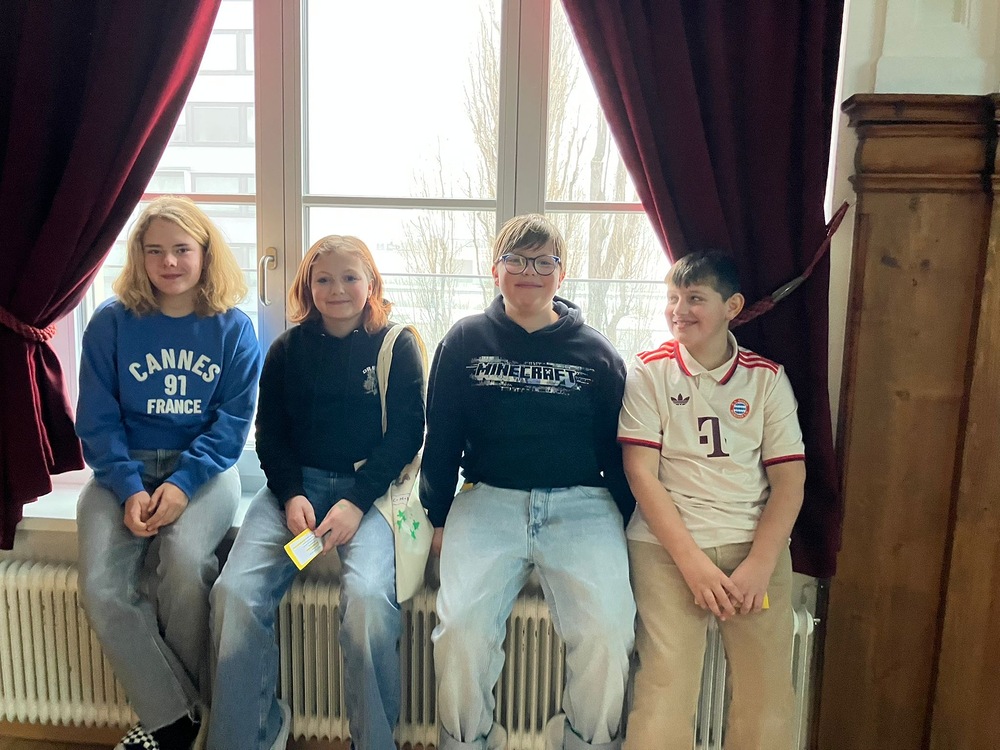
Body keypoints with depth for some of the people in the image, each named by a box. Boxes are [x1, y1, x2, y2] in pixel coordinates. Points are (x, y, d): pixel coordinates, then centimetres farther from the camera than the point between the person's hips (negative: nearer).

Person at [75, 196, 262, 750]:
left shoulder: (232, 328, 1)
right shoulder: (111, 323, 2)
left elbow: (234, 418, -4)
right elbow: (97, 420, 1)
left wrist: (182, 484, -17)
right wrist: (130, 489, -15)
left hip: (203, 467, -1)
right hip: (124, 468, 2)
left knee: (184, 561, -31)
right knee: (102, 588, -23)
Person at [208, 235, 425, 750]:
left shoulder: (397, 346, 3)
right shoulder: (288, 349, 11)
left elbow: (406, 433, -2)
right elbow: (270, 433, 11)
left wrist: (357, 501, -14)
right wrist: (291, 495, -7)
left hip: (368, 486, -3)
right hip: (296, 483, 3)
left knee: (368, 596, -30)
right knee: (234, 592, -21)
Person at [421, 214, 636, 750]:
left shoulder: (595, 352, 9)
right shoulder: (465, 341, 9)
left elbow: (616, 448, 11)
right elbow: (441, 440, 12)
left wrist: (627, 520, 4)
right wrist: (439, 519, 8)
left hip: (581, 505, 0)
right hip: (489, 500, 0)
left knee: (606, 633, -22)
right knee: (461, 627, -23)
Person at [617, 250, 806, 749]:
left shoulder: (767, 378, 8)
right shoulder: (650, 372, 2)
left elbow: (789, 479, 4)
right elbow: (641, 473, -4)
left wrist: (759, 565, -9)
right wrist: (693, 561, -12)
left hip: (755, 542, 2)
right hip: (668, 544, -2)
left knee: (767, 699, -3)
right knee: (664, 694, -13)